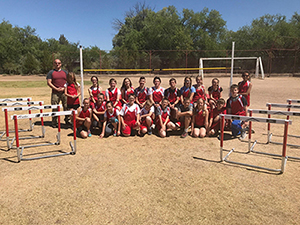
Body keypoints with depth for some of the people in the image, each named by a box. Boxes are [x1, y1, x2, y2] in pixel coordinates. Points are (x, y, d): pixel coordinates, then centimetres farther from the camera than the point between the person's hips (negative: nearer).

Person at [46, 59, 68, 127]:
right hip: (55, 93, -2)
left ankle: (67, 120, 17)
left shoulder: (65, 72, 16)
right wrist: (56, 89, -10)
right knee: (55, 108, 1)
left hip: (64, 92, 2)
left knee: (67, 107, 2)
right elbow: (48, 82, 0)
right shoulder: (51, 72, 9)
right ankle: (54, 123, 10)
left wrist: (64, 88, -4)